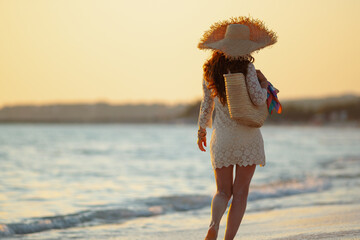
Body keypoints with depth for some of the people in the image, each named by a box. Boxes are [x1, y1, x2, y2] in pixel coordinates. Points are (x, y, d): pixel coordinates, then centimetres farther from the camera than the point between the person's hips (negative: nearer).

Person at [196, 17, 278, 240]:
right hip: (247, 136, -3)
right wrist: (264, 84, 5)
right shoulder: (246, 66, -10)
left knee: (223, 192, 9)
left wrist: (202, 129, 21)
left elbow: (207, 104, 8)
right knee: (240, 192, 5)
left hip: (222, 137, 3)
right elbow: (258, 99, -16)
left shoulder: (210, 70, 2)